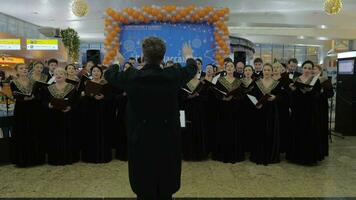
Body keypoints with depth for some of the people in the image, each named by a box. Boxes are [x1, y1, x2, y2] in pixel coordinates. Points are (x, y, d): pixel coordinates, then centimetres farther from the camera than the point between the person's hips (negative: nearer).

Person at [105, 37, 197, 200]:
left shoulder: (131, 77, -13)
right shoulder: (172, 76, -12)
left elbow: (108, 75, 9)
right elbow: (192, 69, 10)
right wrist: (189, 56, 33)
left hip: (140, 139, 0)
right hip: (167, 139, 1)